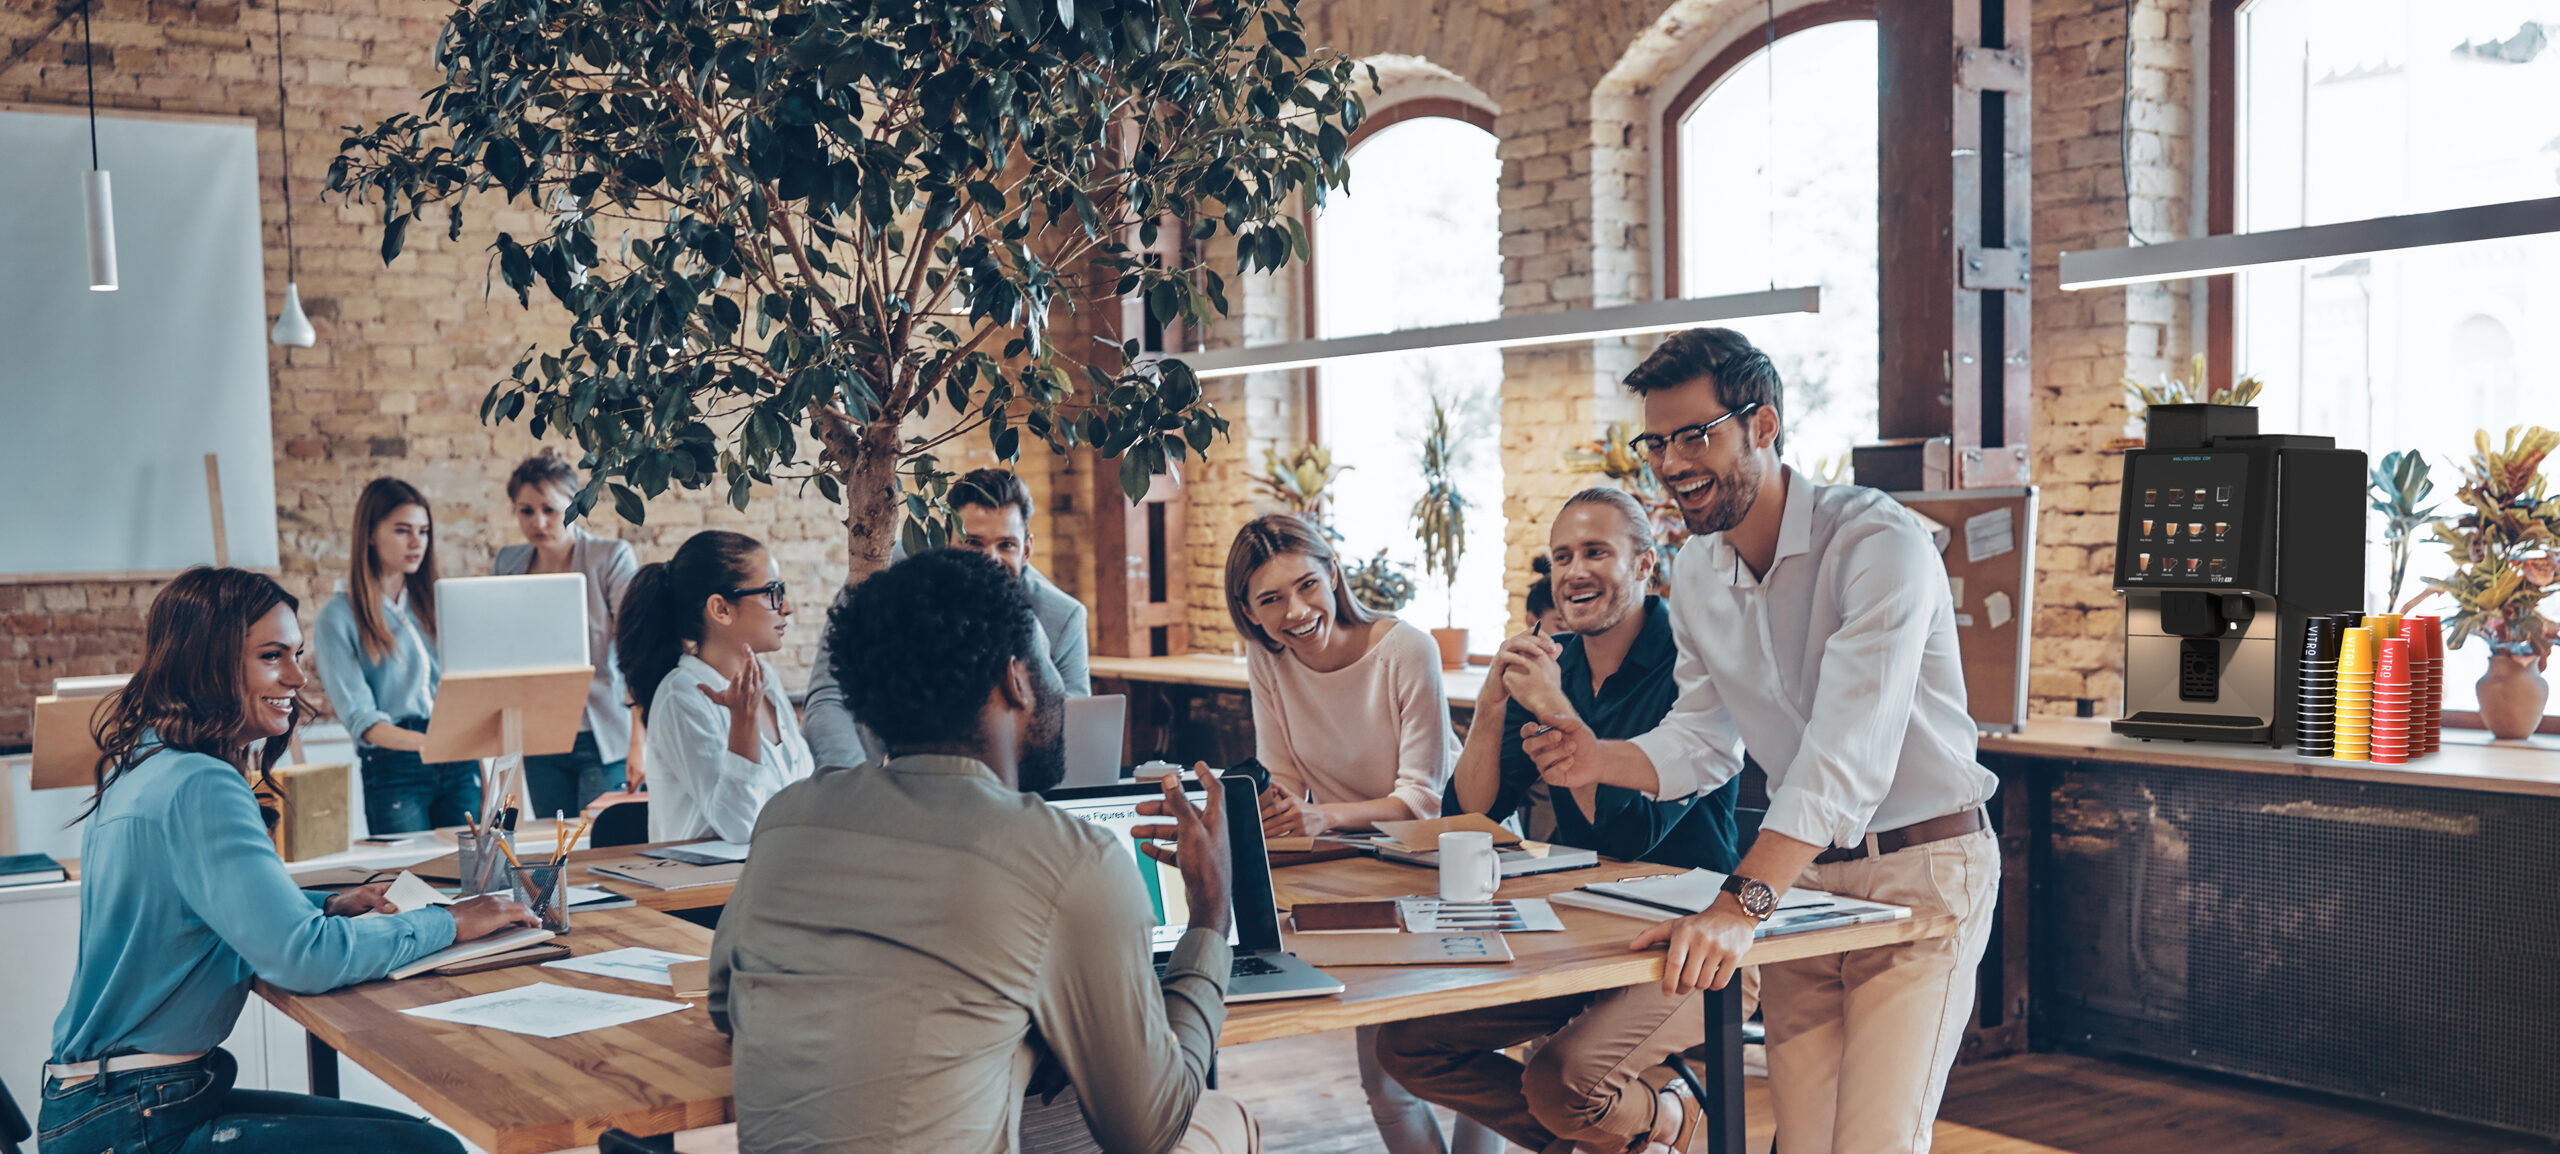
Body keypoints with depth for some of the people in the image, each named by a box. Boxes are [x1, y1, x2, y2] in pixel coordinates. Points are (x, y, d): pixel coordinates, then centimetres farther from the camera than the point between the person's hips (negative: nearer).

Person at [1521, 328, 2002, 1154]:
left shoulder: (1880, 543, -22)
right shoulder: (1696, 574, 3)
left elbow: (1849, 749, -33)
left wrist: (1740, 905, -42)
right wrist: (1606, 760, -12)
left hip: (1919, 871, -6)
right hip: (1800, 875, 6)